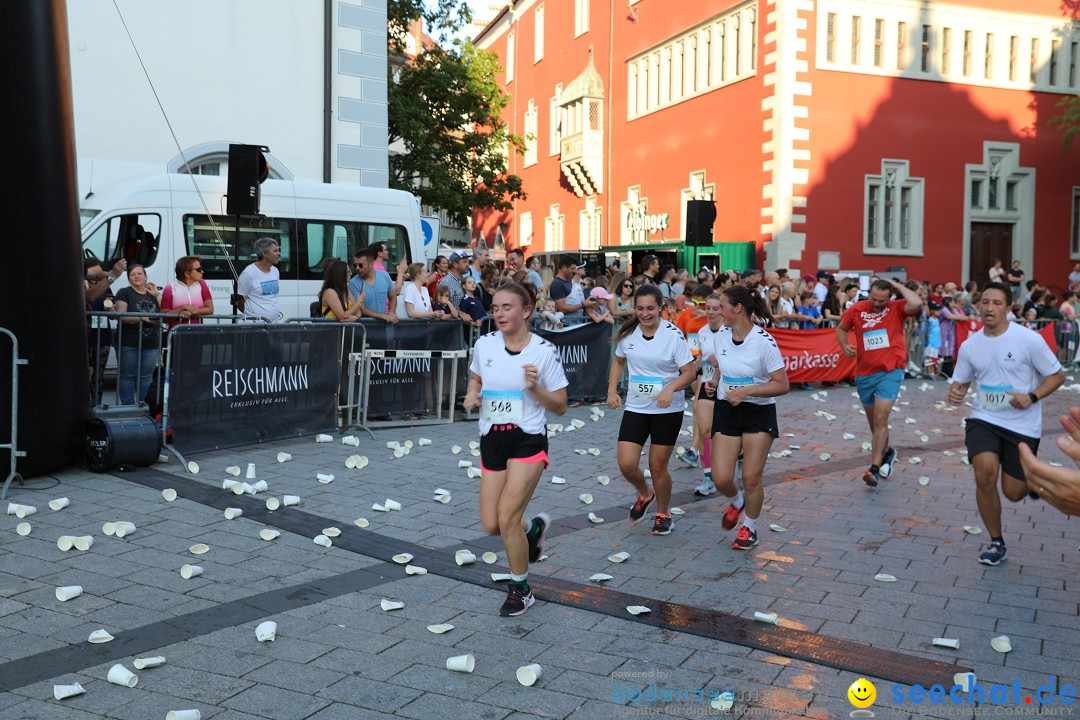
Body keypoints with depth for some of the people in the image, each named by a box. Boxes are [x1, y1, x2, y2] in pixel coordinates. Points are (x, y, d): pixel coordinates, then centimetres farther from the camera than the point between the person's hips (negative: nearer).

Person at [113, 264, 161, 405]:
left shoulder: (152, 293, 16)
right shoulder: (124, 293, 1)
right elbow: (121, 316, -10)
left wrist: (156, 295, -1)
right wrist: (141, 318, -22)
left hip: (151, 344, 4)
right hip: (129, 344, -4)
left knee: (146, 376, 7)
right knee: (128, 375, 0)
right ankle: (128, 406, 6)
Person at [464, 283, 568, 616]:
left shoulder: (544, 350, -9)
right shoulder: (484, 344, 0)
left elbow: (560, 406, -4)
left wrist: (534, 387, -20)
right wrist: (472, 394, -1)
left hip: (528, 440, -4)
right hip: (491, 440, 5)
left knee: (507, 518, -11)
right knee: (491, 524, 4)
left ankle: (521, 589, 12)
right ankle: (533, 528, 39)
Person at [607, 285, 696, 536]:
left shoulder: (673, 335, -13)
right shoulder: (628, 333, -1)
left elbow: (689, 372, -12)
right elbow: (619, 361, 17)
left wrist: (670, 388, -30)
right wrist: (612, 390, 3)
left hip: (668, 411, -3)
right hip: (635, 408, 3)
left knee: (657, 466, 2)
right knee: (626, 464, -6)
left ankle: (663, 513, 29)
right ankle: (644, 494, 28)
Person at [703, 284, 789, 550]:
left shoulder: (764, 341, -17)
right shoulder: (720, 335, 0)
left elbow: (782, 385, -16)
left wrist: (746, 391, -25)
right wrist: (714, 382, 0)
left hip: (759, 413, -4)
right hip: (726, 411, 4)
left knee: (751, 478, 0)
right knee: (721, 478, -4)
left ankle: (749, 527, 26)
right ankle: (737, 501, 32)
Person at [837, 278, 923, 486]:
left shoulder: (897, 308, -6)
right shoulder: (857, 309, 0)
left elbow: (916, 304, -28)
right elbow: (841, 328, 15)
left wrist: (897, 285, -15)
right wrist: (844, 346, -4)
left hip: (890, 371, -4)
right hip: (864, 373, 4)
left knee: (880, 419, -16)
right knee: (874, 422, 18)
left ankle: (875, 469, -14)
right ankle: (886, 453, 45)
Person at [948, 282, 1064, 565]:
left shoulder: (1029, 340, -12)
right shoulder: (970, 345, 0)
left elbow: (1057, 375, -3)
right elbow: (961, 381, 12)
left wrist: (1032, 397, -20)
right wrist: (955, 392, -13)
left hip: (1023, 426, -2)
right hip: (984, 419, 2)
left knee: (1013, 492, 1)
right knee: (984, 472, -23)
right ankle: (996, 542, -2)